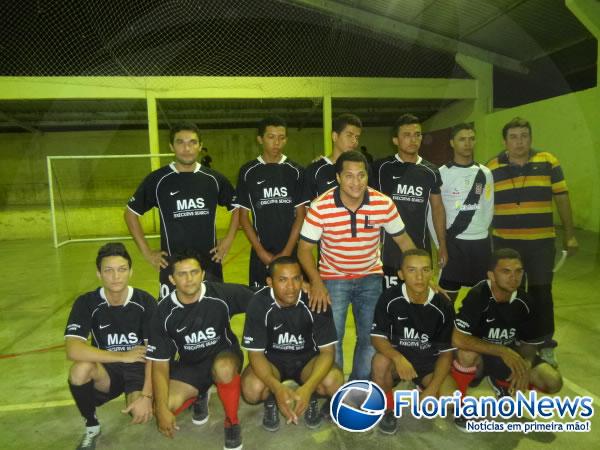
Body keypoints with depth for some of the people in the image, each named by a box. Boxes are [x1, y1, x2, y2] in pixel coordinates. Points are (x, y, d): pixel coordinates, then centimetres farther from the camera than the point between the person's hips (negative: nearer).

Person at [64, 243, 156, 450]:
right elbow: (73, 350, -25)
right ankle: (91, 427, -3)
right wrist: (123, 356, -25)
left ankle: (134, 395, 11)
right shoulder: (86, 303, -12)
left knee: (141, 413, -29)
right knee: (80, 369, -32)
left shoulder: (145, 302, -13)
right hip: (105, 369, 2)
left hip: (139, 366, -1)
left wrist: (146, 394, -26)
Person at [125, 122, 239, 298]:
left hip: (209, 264, 2)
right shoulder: (157, 180, -5)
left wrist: (229, 240, 4)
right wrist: (146, 251, 0)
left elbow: (237, 207, 14)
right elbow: (131, 213, 5)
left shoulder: (214, 179, 0)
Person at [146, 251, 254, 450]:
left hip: (223, 354, -2)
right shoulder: (164, 311, -15)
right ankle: (200, 395, 16)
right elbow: (160, 364, -11)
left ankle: (232, 422, -7)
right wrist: (162, 409, -17)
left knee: (224, 368, -38)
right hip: (189, 365, 3)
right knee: (165, 406, -21)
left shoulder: (222, 293, -21)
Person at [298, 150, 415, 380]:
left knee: (370, 338, 8)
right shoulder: (321, 207, -20)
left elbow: (403, 240, 0)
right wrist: (316, 282, -25)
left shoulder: (384, 204, -13)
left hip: (370, 278, 2)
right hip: (333, 278, -2)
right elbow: (304, 248, -12)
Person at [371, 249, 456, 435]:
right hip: (397, 357, -1)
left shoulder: (443, 306, -13)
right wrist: (398, 358, -36)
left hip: (429, 363, 1)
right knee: (380, 361, -34)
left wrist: (432, 389, -17)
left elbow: (446, 352, -7)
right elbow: (377, 337, -15)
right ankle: (388, 409, -4)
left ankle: (422, 386, 15)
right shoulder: (389, 298, -17)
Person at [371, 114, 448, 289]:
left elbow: (437, 208, 12)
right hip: (388, 247, -3)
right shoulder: (381, 167, -3)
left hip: (420, 247, 3)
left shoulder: (430, 171, 6)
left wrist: (442, 245, 10)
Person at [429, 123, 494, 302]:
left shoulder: (485, 173, 5)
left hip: (481, 242, 4)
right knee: (448, 292, 3)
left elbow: (489, 209, 9)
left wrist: (481, 232, 2)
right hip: (453, 242, -3)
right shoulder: (442, 173, -6)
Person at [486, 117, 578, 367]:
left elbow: (561, 198, 4)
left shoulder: (548, 162, -1)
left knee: (541, 294, 6)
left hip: (541, 242, 0)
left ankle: (545, 346, 23)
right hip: (504, 242, 1)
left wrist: (570, 234, 3)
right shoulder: (492, 168, -1)